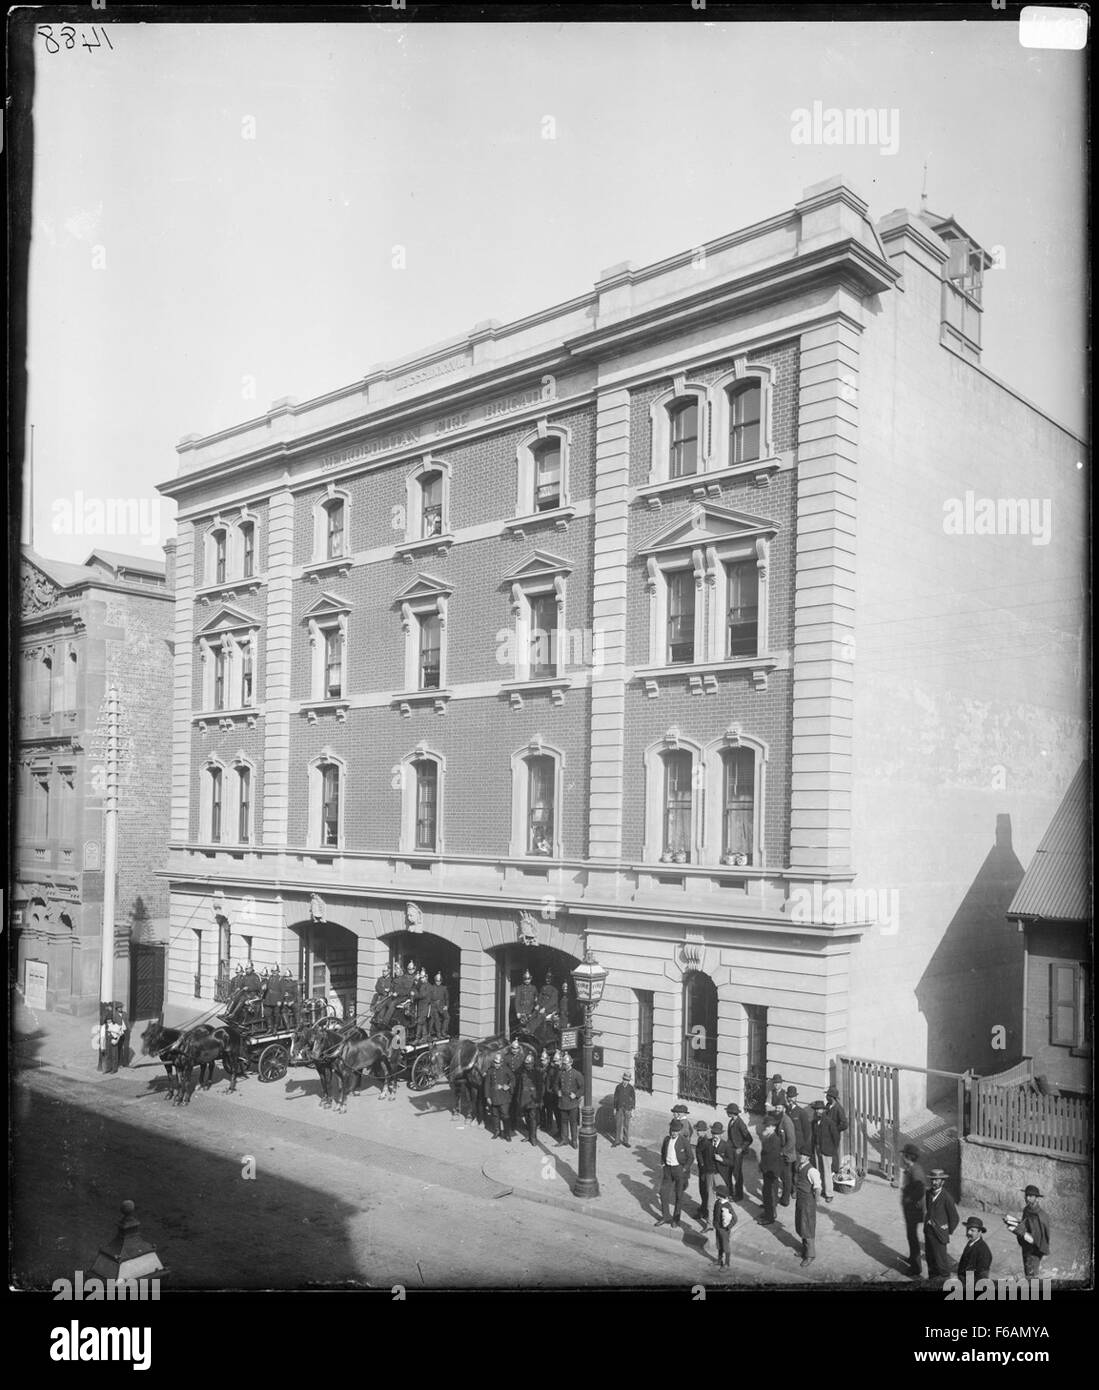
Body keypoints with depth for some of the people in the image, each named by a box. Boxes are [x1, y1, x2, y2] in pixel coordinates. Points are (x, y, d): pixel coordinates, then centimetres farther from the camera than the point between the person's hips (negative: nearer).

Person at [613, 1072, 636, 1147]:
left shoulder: (631, 1088, -5)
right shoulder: (618, 1087, -3)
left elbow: (633, 1099, -1)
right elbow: (615, 1098, 4)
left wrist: (632, 1111, -3)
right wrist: (614, 1109, 5)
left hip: (627, 1109, 0)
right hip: (619, 1108, 1)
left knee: (626, 1125, 6)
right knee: (618, 1125, 2)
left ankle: (626, 1141, 16)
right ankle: (617, 1141, 10)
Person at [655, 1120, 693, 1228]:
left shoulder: (684, 1141, -13)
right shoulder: (666, 1139, 1)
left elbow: (690, 1157, -7)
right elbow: (663, 1152, 16)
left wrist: (685, 1169, -11)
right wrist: (662, 1164, 5)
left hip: (680, 1168, -4)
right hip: (668, 1168, 4)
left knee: (679, 1195, 7)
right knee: (663, 1193, 2)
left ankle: (676, 1218, 22)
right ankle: (665, 1217, 17)